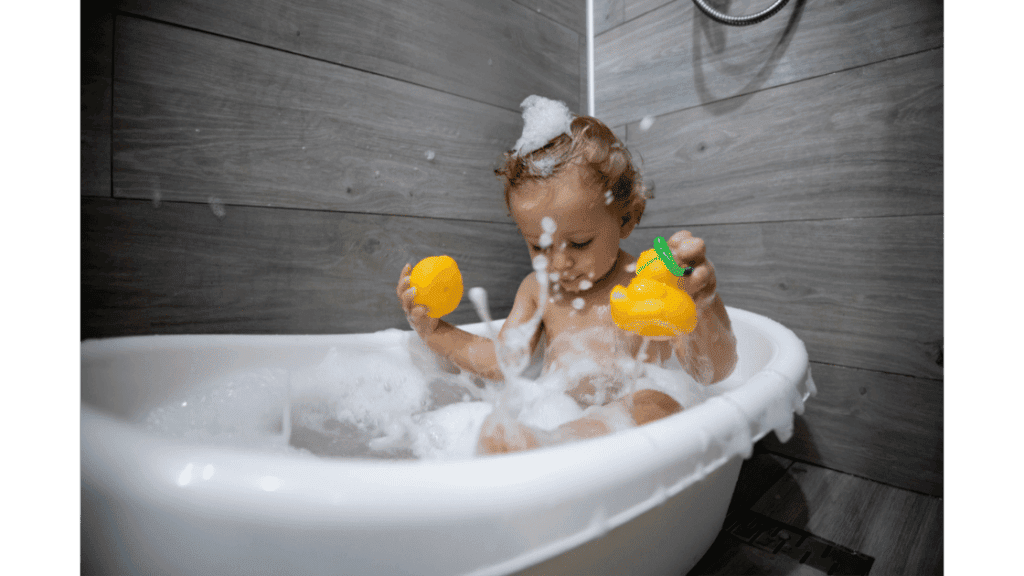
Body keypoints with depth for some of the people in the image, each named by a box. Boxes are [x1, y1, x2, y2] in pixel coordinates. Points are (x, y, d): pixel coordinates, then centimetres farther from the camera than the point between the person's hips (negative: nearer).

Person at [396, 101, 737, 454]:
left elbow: (714, 372, -14)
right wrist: (433, 331, 1)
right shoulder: (537, 290, 9)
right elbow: (501, 363, 10)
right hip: (551, 418, 5)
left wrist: (703, 301, -35)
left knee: (656, 406, -38)